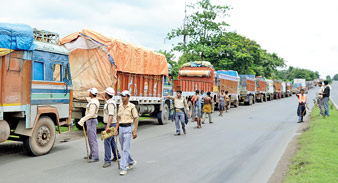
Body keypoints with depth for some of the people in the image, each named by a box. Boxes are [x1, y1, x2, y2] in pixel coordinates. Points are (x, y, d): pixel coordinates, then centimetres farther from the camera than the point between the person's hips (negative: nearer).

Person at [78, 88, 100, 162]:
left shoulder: (93, 103, -21)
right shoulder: (95, 100, 10)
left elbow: (91, 114, -30)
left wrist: (82, 120, -28)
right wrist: (88, 99, 53)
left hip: (91, 121, -11)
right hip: (92, 121, 11)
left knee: (92, 139, -10)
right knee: (90, 138, 17)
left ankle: (95, 157, -9)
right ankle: (92, 155, 26)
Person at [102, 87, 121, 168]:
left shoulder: (110, 103, -20)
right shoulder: (109, 102, 13)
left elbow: (111, 116, -30)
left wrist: (108, 126, -37)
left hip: (110, 125, -11)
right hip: (109, 124, 11)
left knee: (107, 141, -11)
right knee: (111, 140, 20)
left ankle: (107, 161, -10)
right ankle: (117, 155, 35)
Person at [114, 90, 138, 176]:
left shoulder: (132, 106, -8)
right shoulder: (120, 106, 10)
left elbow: (136, 119, -8)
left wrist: (135, 131, -12)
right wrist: (116, 128, 11)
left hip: (128, 128, -7)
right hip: (121, 128, 7)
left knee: (125, 149, -9)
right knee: (123, 148, 15)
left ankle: (123, 168, -7)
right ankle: (131, 162, 36)